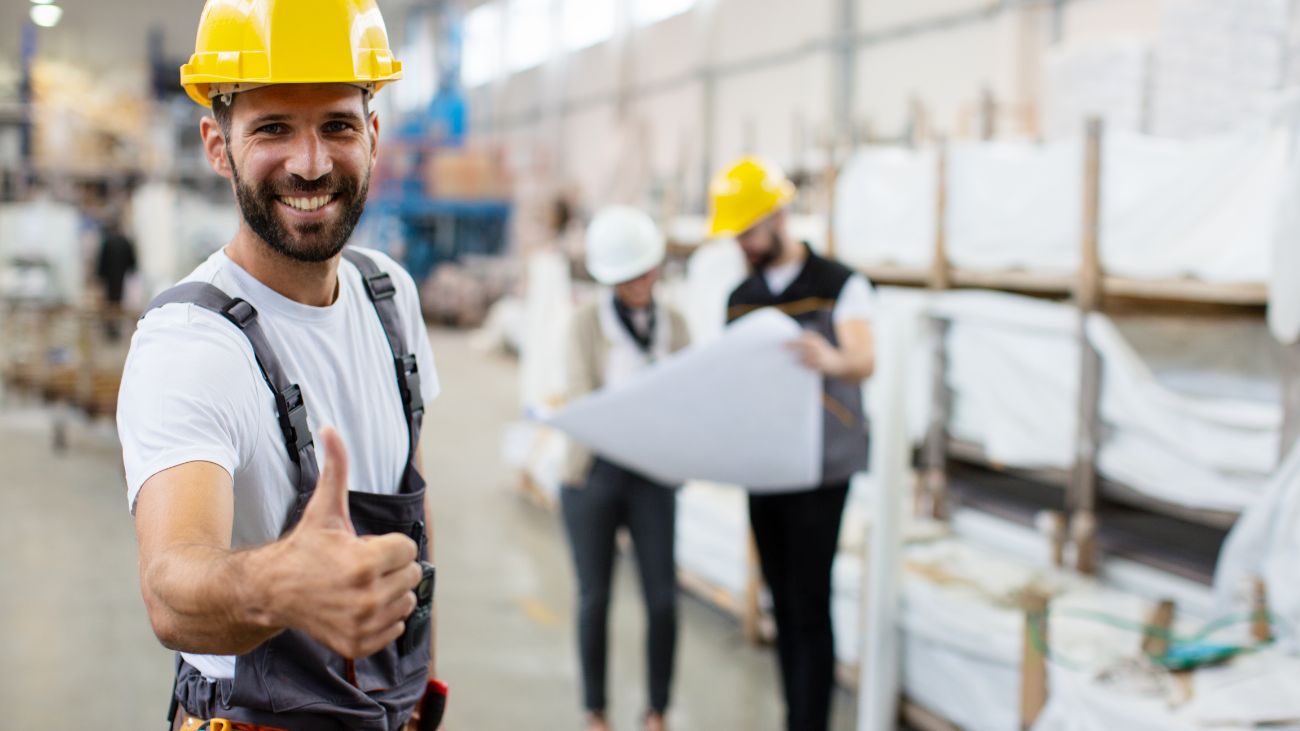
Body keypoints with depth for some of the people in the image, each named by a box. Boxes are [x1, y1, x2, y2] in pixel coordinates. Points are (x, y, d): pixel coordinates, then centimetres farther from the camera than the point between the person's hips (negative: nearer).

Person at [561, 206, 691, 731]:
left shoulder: (673, 325, 7)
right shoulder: (587, 323, -2)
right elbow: (581, 398, -12)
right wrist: (630, 419, -30)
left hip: (653, 475, 2)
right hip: (594, 471, -2)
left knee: (663, 597, -2)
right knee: (594, 597, 5)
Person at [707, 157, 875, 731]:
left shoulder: (838, 286, -5)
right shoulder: (740, 299, 11)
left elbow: (864, 362, -20)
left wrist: (831, 360, -43)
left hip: (820, 469, -5)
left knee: (810, 606, -5)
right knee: (783, 604, 9)